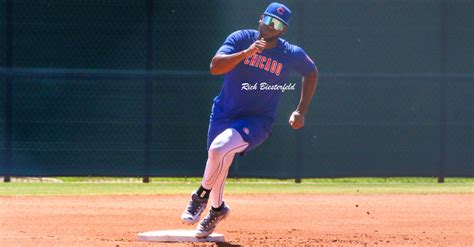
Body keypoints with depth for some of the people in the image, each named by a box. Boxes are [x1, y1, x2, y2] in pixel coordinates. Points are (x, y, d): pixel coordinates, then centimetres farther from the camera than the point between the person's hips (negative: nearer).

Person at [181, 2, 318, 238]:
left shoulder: (292, 54, -8)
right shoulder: (240, 39, -9)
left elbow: (311, 72, 13)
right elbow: (215, 67, -22)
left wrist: (301, 111, 5)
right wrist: (246, 53, -35)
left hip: (257, 121, -3)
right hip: (224, 113, 3)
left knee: (220, 149, -28)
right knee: (217, 160, 10)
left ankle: (202, 195, -3)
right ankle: (217, 208, 40)